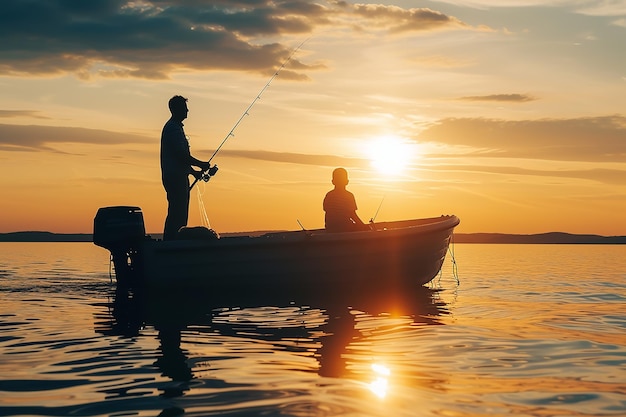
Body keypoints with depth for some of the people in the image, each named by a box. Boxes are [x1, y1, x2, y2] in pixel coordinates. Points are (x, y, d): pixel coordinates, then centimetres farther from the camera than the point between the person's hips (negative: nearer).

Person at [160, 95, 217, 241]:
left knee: (179, 214, 11)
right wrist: (201, 165, -10)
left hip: (178, 176, 11)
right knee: (176, 214, -11)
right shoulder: (173, 128, -13)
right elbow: (181, 155, -20)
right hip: (176, 177, -11)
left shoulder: (175, 127, 21)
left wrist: (193, 171, 21)